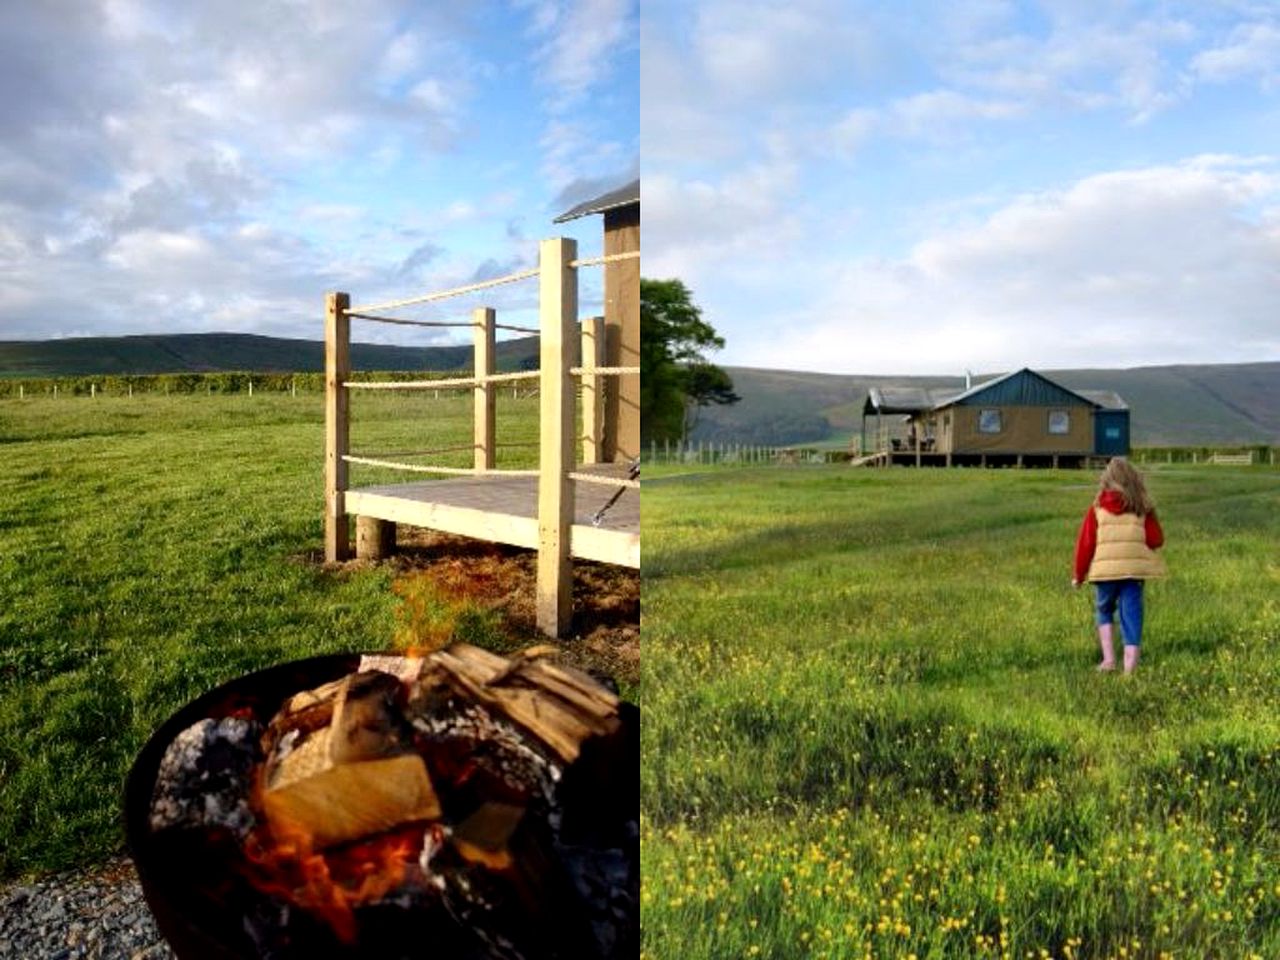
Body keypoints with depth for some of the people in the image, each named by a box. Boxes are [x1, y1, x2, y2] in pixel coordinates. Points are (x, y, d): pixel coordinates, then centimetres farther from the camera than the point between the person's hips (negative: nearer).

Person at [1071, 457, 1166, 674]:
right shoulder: (1142, 508, 6)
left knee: (1105, 611, 19)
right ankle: (1130, 664, 0)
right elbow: (1156, 540, 4)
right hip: (1134, 567, 0)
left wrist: (1078, 574, 12)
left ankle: (1108, 658, 10)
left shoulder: (1097, 508, 5)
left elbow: (1085, 543, 4)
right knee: (1131, 614, 4)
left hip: (1105, 568, 0)